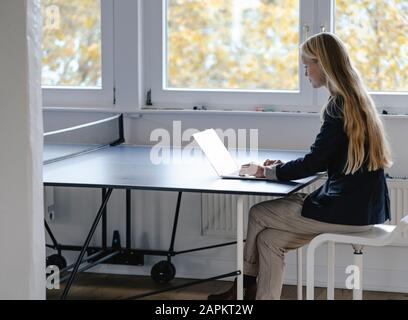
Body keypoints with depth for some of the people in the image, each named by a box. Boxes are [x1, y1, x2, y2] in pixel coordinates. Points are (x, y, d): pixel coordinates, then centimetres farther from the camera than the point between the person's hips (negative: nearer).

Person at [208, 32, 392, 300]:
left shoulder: (340, 106, -17)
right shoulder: (354, 99, 13)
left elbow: (315, 162, -15)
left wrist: (270, 172, -2)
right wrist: (283, 167, 12)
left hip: (350, 209, -8)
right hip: (358, 203, 9)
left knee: (258, 215, 5)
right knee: (270, 238, 4)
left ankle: (246, 286, 25)